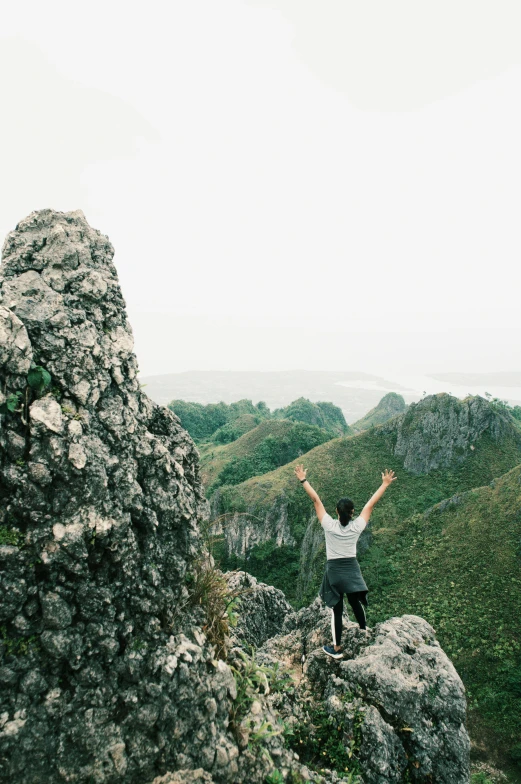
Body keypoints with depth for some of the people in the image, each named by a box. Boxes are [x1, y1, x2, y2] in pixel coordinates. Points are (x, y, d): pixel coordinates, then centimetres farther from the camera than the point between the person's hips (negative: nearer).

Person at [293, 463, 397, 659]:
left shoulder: (329, 525, -16)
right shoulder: (357, 527, -12)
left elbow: (316, 500, -15)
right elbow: (371, 504, -6)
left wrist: (303, 480, -13)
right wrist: (385, 484, 0)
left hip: (334, 570, -2)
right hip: (352, 569, 2)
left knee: (336, 609, 6)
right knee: (356, 603, 22)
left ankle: (336, 648, 14)